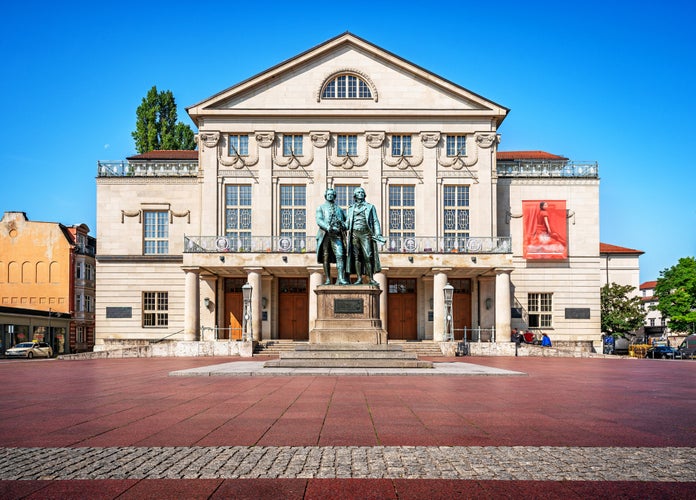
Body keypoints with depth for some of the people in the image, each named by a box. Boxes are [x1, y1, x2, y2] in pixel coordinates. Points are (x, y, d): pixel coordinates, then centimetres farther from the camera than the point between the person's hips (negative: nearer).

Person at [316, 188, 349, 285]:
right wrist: (328, 228, -18)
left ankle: (340, 278, -22)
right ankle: (327, 279, 5)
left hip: (336, 235, 1)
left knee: (340, 255, -14)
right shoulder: (321, 207, 15)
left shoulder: (339, 208, 22)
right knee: (326, 257, 0)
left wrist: (344, 227, -4)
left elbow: (346, 219, 20)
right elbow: (319, 220, 0)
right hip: (325, 234, -1)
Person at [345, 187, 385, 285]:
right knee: (356, 256, -1)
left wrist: (378, 233, -6)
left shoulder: (370, 207, 12)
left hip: (365, 233, -2)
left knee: (368, 256, -10)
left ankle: (371, 279, -9)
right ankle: (359, 278, 2)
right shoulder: (351, 208, 19)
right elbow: (348, 222, 20)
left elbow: (375, 221, 6)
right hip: (354, 234, 3)